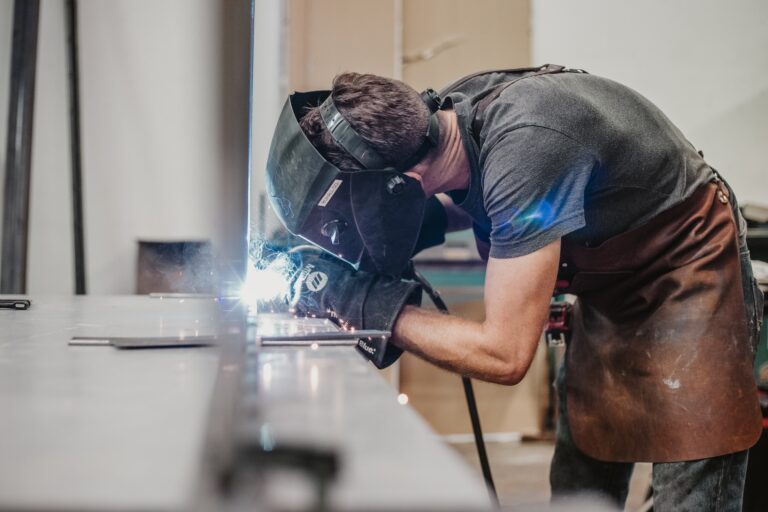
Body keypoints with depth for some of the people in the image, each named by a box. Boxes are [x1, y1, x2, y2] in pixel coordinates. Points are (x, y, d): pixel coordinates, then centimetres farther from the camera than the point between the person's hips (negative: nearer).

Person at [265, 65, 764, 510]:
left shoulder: (523, 151, -37)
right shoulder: (442, 113, -14)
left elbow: (504, 355, -34)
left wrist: (370, 303, -25)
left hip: (690, 278, -7)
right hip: (613, 286, 8)